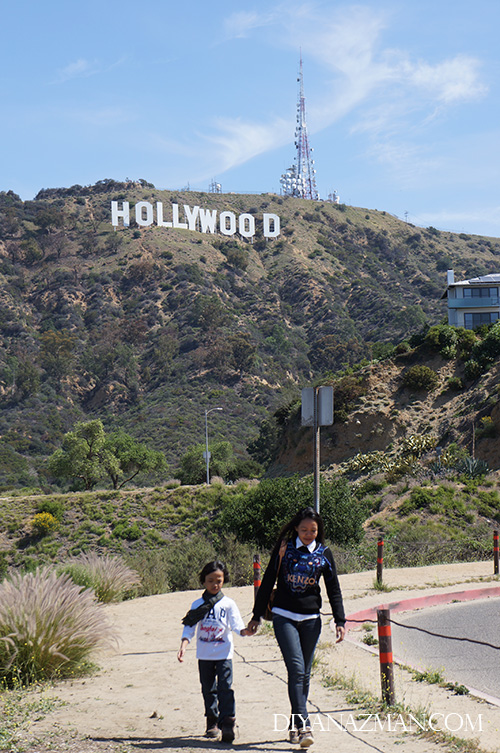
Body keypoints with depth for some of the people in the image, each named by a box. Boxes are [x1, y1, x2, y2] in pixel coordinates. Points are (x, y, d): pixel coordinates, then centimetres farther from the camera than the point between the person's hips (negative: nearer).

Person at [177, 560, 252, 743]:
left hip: (224, 654, -2)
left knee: (225, 688, -11)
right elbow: (189, 627, 1)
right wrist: (183, 645, -14)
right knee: (208, 690, 11)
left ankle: (227, 724, -11)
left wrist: (245, 631, -30)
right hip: (204, 655, 2)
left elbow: (236, 624, -8)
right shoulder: (197, 605, 5)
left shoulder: (228, 604, 0)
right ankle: (212, 723, 24)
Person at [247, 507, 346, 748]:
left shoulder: (324, 554, 5)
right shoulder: (284, 548, 0)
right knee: (296, 669, -15)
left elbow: (334, 590, 10)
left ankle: (294, 726, 20)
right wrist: (257, 615, 7)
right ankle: (303, 727, -20)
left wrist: (340, 621, 4)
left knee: (304, 674, 7)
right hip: (284, 617, -2)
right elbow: (268, 581, 6)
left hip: (311, 620, 3)